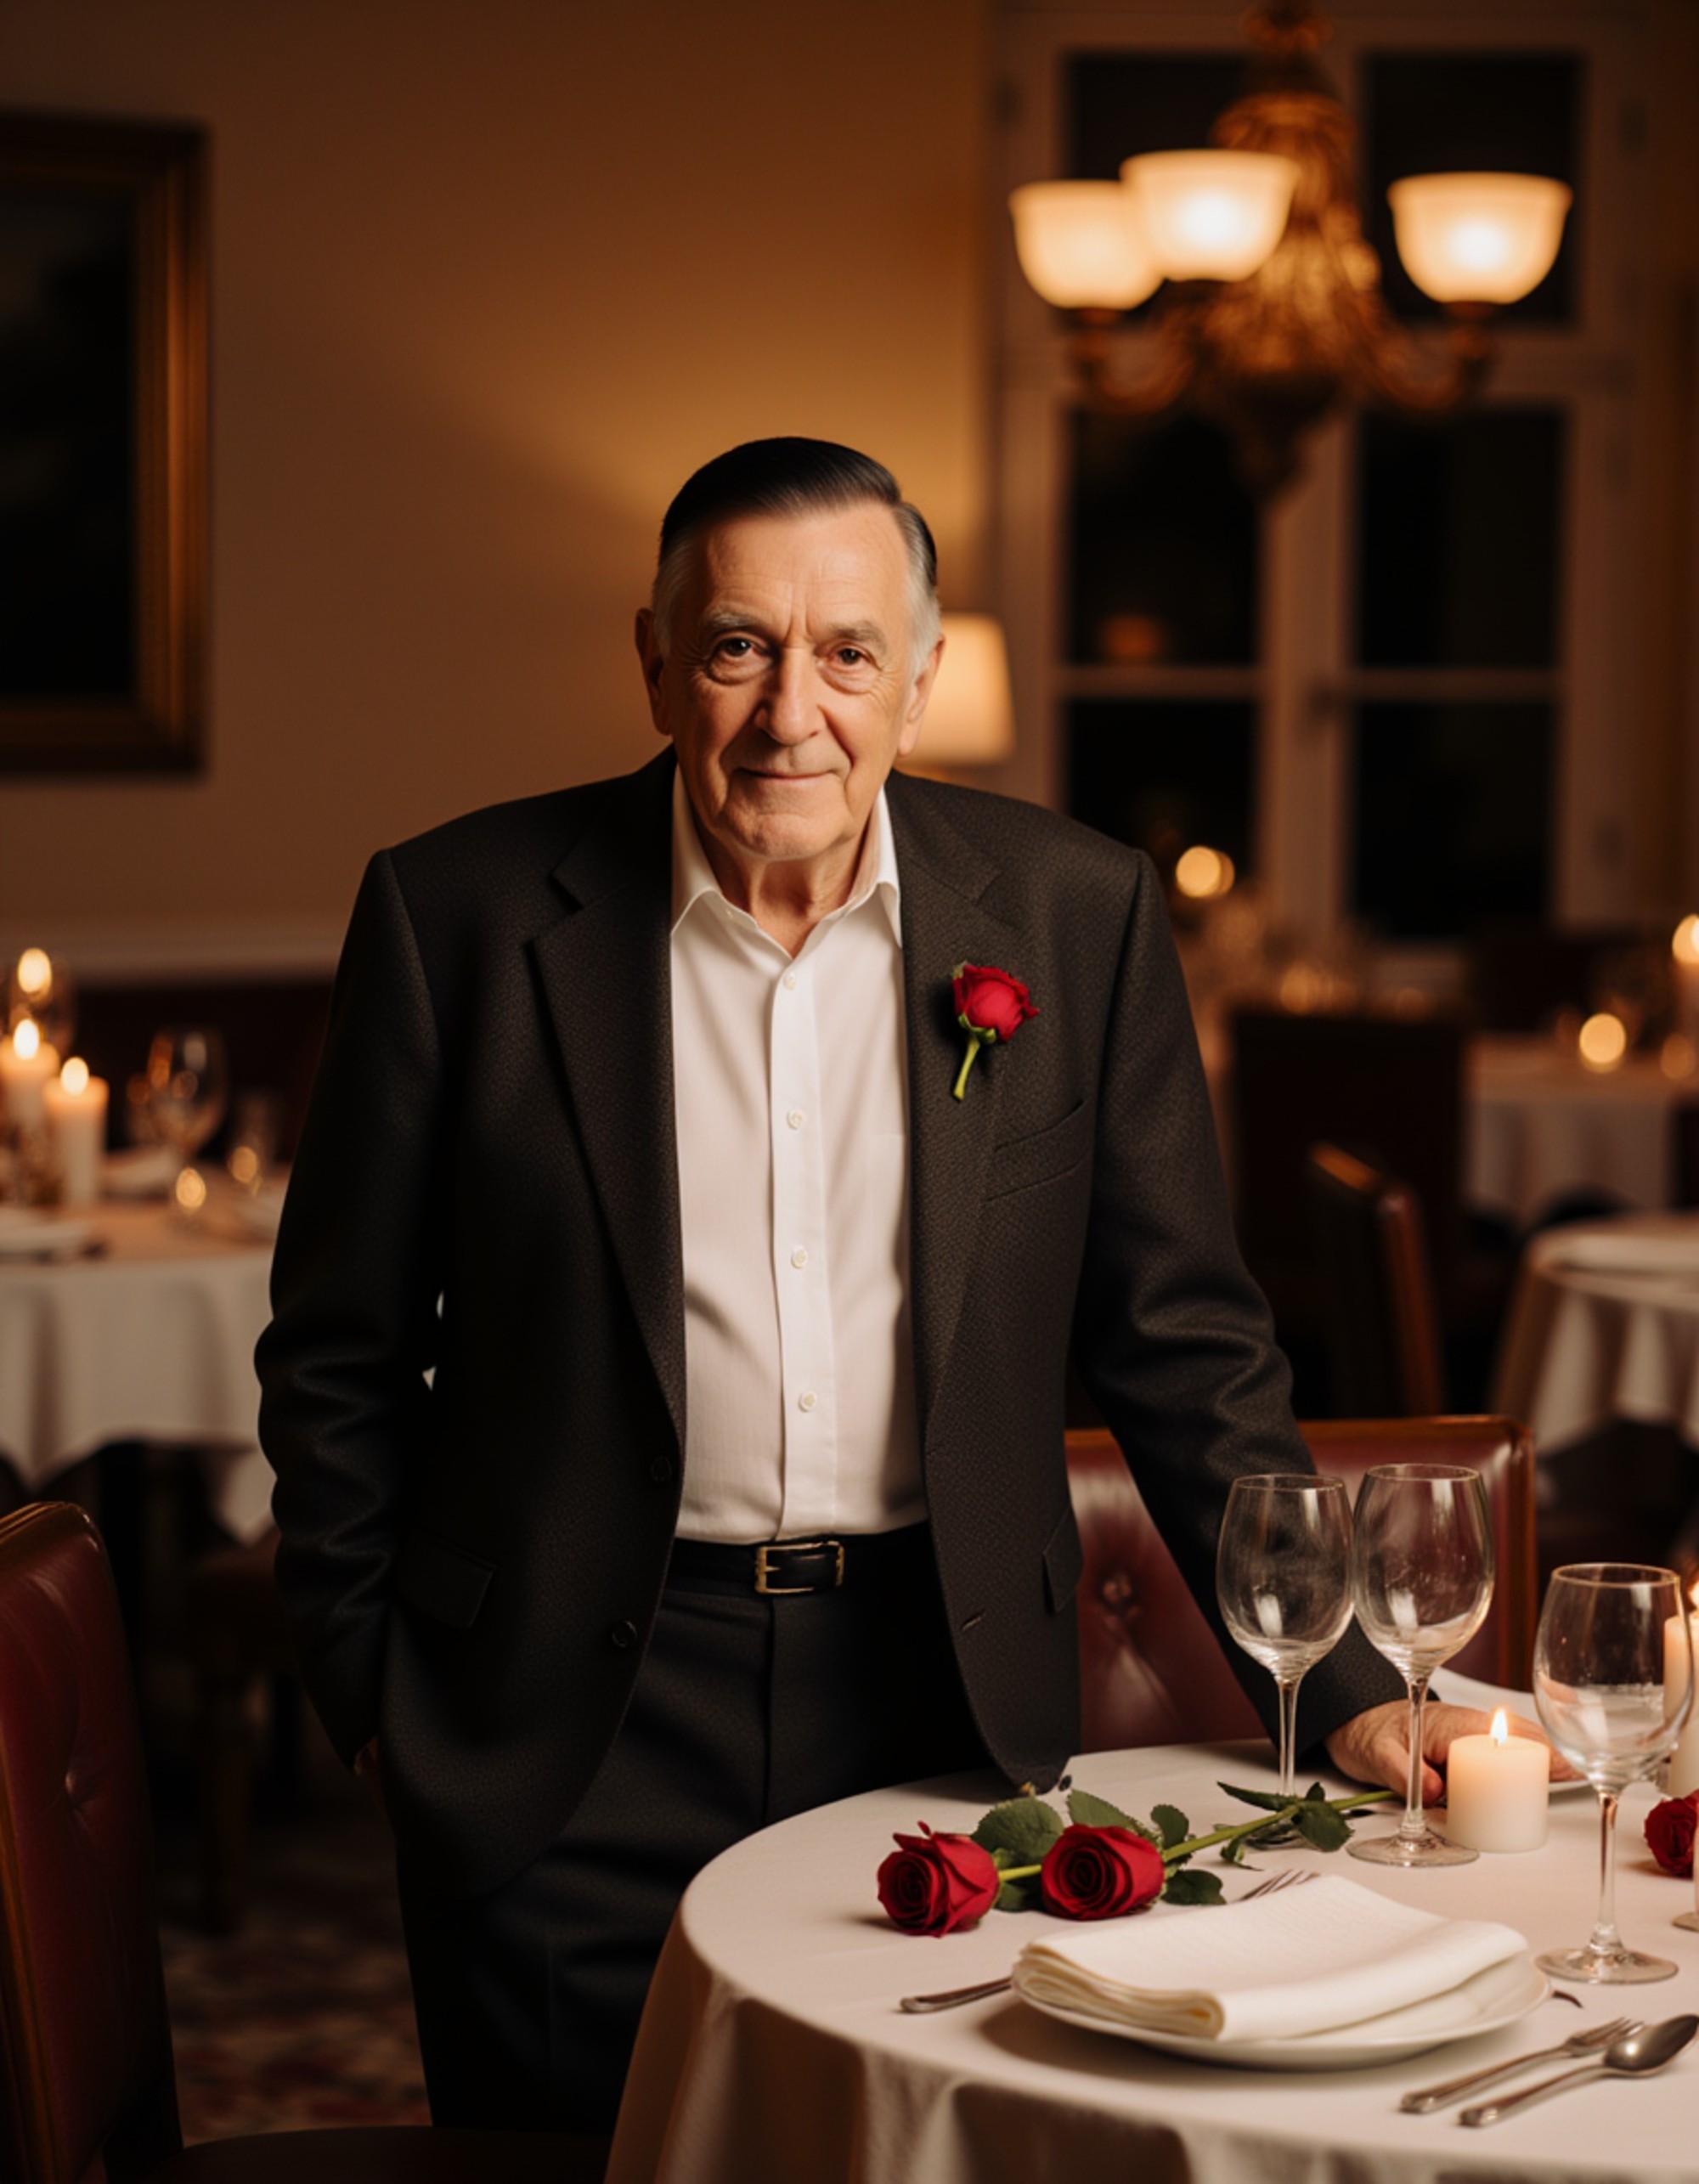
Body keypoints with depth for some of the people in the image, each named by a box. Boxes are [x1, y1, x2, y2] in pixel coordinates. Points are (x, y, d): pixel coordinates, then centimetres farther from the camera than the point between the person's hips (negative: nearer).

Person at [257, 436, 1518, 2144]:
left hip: (946, 1699, 2)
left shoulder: (1074, 914, 0)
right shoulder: (462, 913, -4)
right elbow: (338, 1351, 3)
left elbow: (1182, 1343, 5)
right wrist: (369, 1688, 3)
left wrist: (1336, 1693, 0)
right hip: (575, 1729, -1)